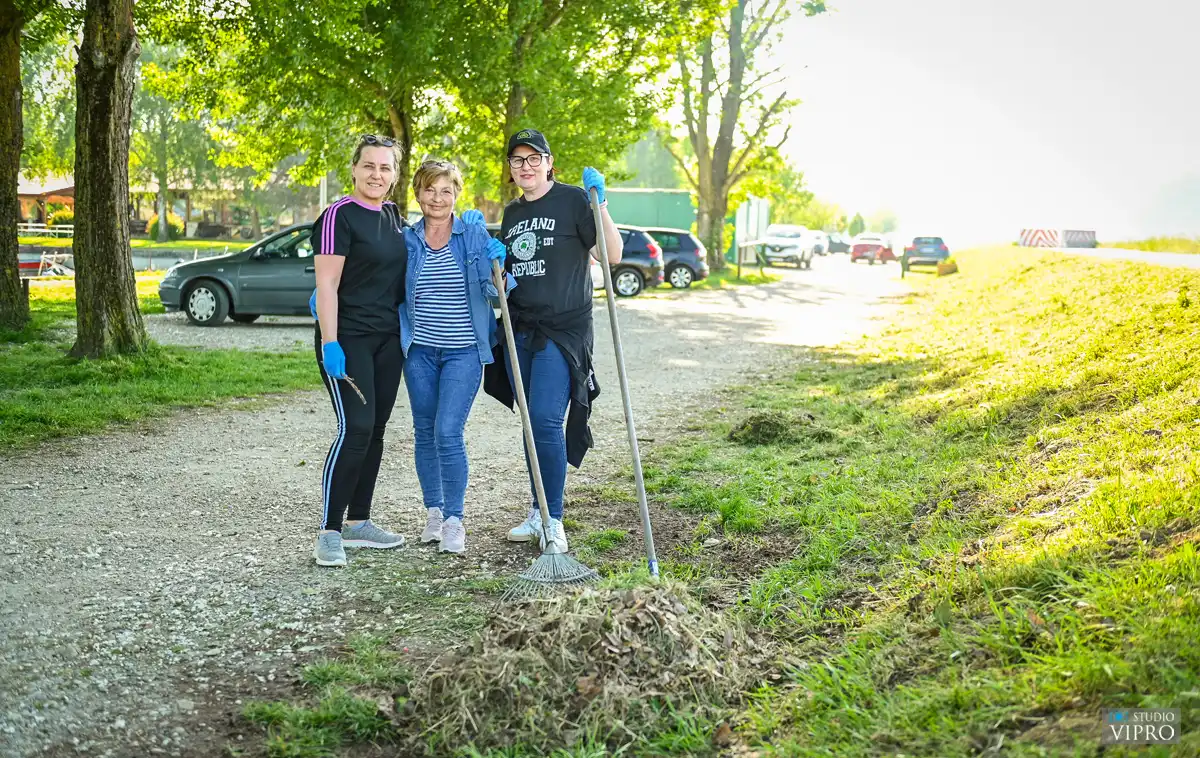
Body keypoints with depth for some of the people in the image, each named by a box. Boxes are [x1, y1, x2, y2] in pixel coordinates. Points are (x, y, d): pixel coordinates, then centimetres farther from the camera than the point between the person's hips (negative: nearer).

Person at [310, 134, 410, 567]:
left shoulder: (393, 216, 12)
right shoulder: (339, 216, -10)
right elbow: (326, 284, -15)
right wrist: (329, 343, -22)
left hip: (388, 338, 8)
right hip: (348, 338, -8)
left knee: (375, 430, 10)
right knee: (355, 430, -15)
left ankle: (358, 523, 21)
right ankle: (329, 533, -8)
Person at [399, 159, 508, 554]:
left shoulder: (475, 235, -1)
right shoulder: (406, 240, 4)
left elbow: (495, 292, 3)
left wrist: (499, 264, -19)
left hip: (464, 351, -3)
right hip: (420, 351, 3)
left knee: (448, 432, -11)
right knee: (424, 433, 11)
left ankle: (454, 520, 1)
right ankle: (434, 511, 27)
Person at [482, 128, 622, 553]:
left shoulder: (572, 200, -4)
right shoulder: (511, 214, 14)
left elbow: (612, 255, -11)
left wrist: (599, 204, -21)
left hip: (563, 328, -6)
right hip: (520, 330, 6)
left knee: (546, 420, -13)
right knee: (530, 422, 10)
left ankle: (554, 522, -2)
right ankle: (538, 514, 22)